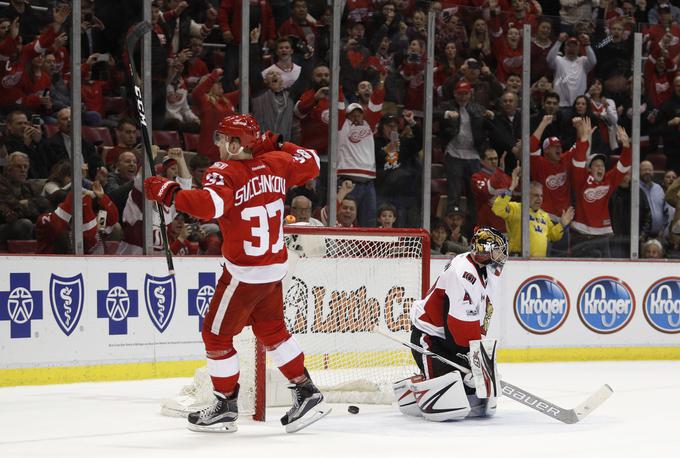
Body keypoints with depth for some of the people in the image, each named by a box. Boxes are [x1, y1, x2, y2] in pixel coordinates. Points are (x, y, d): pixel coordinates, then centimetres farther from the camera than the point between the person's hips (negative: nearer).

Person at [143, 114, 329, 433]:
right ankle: (307, 394, 20)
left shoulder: (224, 172, -19)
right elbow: (311, 163, 15)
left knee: (216, 334, 7)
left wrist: (168, 193, -31)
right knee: (271, 332, 21)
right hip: (275, 267, 8)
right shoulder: (275, 163, 1)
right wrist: (279, 146, 21)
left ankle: (226, 407, 14)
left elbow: (211, 204, -38)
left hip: (244, 273, -8)